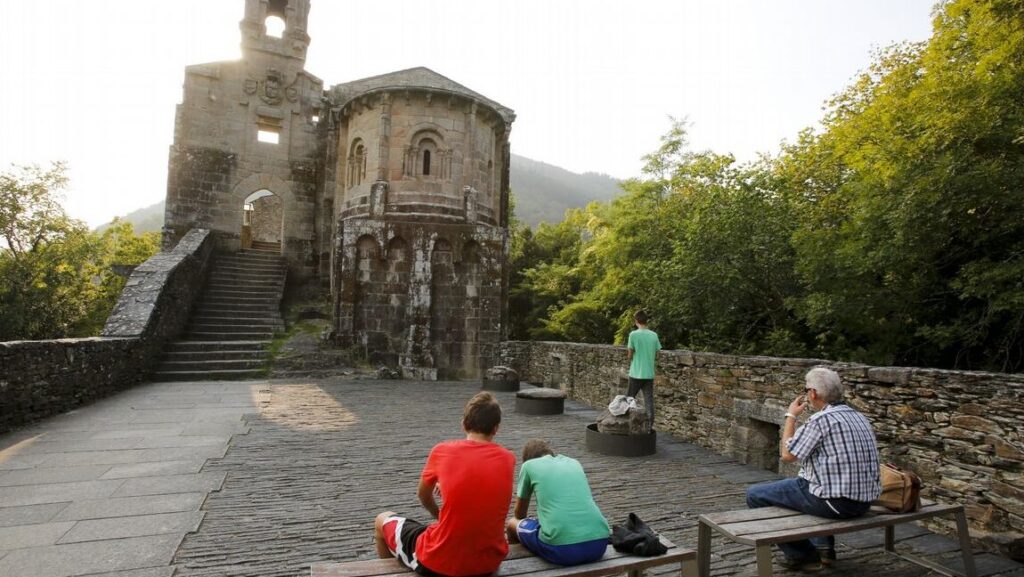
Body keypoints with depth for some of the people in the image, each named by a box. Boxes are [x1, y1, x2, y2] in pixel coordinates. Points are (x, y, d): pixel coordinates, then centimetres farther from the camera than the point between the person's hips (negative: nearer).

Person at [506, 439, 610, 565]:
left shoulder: (529, 465, 12)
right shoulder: (574, 462, 23)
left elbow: (520, 512, 27)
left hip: (562, 548, -4)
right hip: (599, 543, 5)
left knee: (513, 523, 23)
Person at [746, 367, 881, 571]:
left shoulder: (821, 419, -18)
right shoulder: (859, 417, 9)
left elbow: (787, 454, -11)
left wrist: (791, 416, 0)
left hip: (837, 502, -9)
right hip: (864, 501, 9)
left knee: (755, 495, 1)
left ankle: (802, 555, 11)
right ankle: (824, 546, 28)